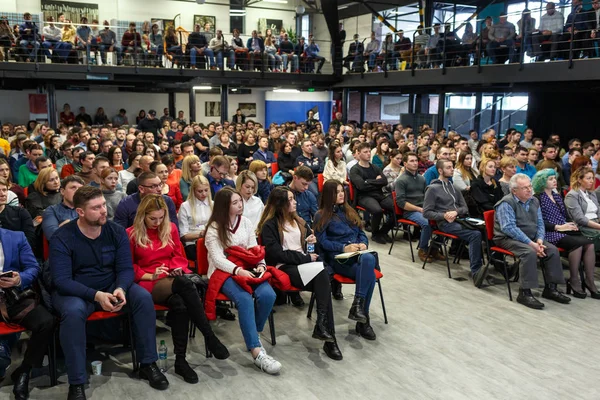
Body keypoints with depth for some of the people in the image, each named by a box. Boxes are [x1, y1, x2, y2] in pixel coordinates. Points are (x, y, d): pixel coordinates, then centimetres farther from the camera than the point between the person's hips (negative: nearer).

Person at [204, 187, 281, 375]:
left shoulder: (246, 222, 13)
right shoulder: (214, 228, -2)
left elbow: (254, 249, 11)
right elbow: (217, 258, -13)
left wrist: (260, 264, -11)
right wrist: (238, 270, -28)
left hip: (247, 269, 4)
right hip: (223, 272, -4)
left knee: (267, 295, -26)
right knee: (245, 299, -33)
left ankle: (252, 335, -2)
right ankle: (256, 352, -32)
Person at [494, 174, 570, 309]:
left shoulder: (534, 201, 10)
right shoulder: (506, 203, -14)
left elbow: (540, 223, 12)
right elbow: (509, 228, -23)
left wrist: (539, 240, -9)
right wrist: (531, 244, -25)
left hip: (531, 238, 8)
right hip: (508, 239, -7)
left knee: (552, 250, -11)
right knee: (529, 252, -32)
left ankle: (550, 288, 0)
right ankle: (525, 293, -26)